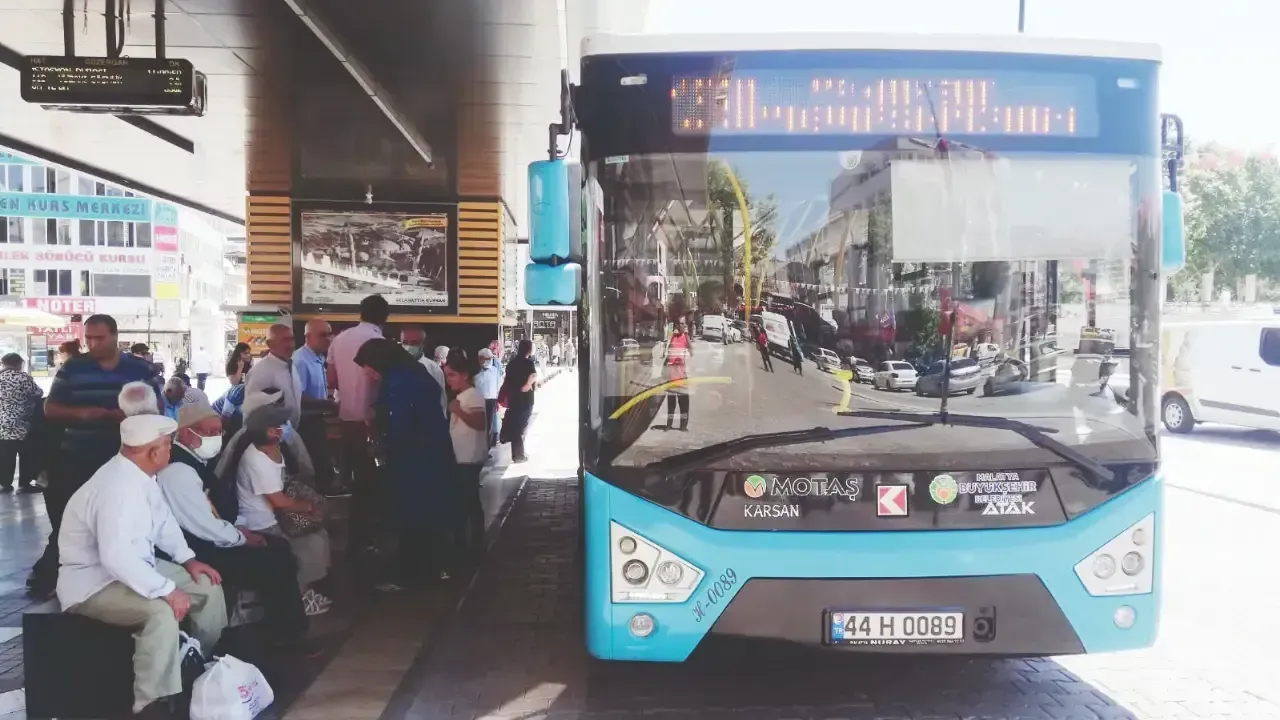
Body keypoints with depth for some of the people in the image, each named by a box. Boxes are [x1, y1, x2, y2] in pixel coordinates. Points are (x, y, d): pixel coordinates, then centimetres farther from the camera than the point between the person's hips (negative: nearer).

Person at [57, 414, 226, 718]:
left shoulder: (140, 475, 0)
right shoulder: (118, 486, -30)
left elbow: (163, 521, 16)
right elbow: (116, 558, -39)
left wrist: (188, 559, 4)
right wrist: (166, 590, -35)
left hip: (133, 567, 10)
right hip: (93, 582, -10)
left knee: (208, 586, 8)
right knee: (161, 612, -34)